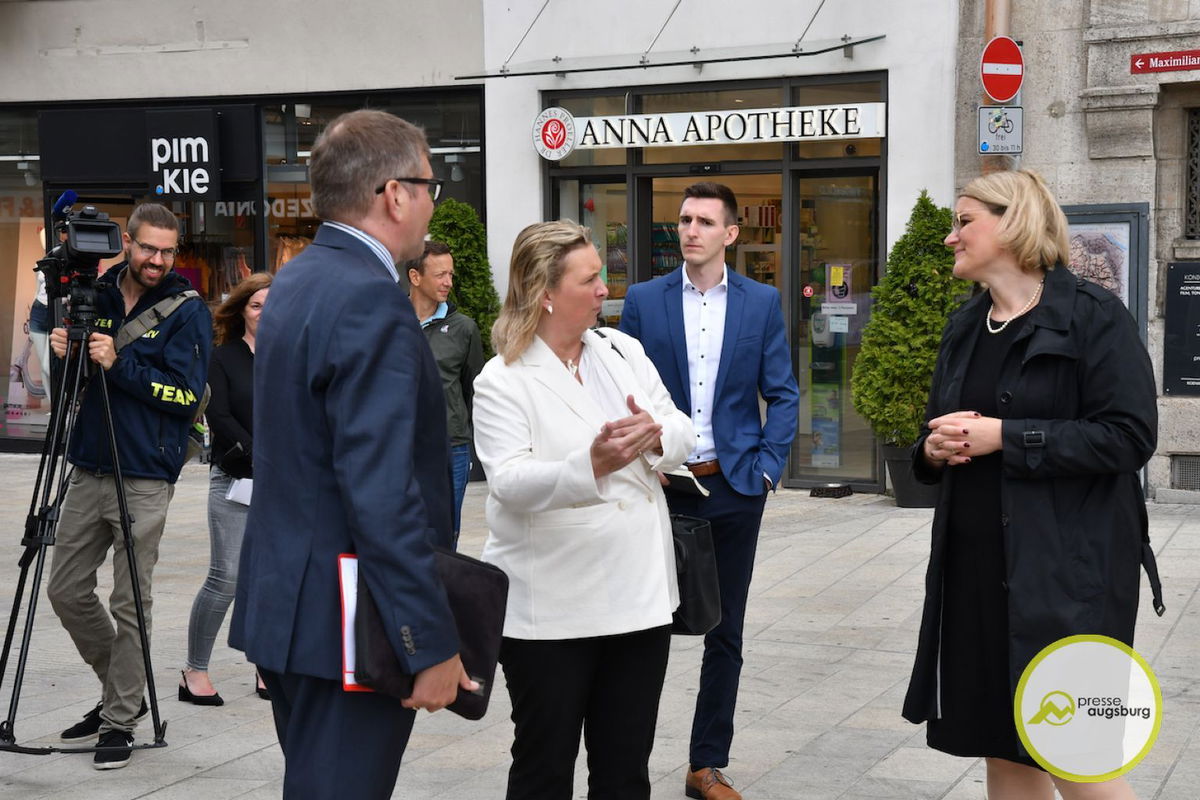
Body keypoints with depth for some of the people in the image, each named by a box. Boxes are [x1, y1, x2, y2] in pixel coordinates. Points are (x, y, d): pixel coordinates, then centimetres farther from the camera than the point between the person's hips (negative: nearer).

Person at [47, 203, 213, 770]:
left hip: (143, 479, -6)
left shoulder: (187, 312, -5)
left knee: (130, 604, -2)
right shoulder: (97, 295, 10)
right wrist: (64, 353, -4)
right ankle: (120, 692, 27)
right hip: (88, 469, 6)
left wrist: (119, 364, -19)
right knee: (66, 591, 9)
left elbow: (187, 396, -14)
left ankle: (120, 722, 11)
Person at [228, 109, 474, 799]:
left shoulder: (296, 281, 12)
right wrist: (432, 642, -21)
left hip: (286, 602, 10)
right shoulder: (371, 301, -19)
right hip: (347, 626, -10)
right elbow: (382, 490, -24)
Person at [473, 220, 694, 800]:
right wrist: (591, 464, -37)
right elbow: (511, 484, -20)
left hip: (639, 593, 5)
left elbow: (682, 434, 5)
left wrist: (656, 436, -19)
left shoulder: (624, 351, 8)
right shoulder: (503, 381, -8)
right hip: (549, 608, -5)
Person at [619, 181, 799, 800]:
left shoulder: (762, 302, 3)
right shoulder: (644, 300, 2)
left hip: (734, 486, 1)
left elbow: (783, 394, 4)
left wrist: (769, 466, -5)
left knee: (725, 634, 8)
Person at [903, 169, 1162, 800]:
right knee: (1003, 749, 10)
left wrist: (1005, 436, -18)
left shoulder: (1092, 316, -8)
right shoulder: (963, 329, 15)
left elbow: (1130, 436, -16)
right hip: (976, 570, 7)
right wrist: (934, 450, 0)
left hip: (1068, 570, -7)